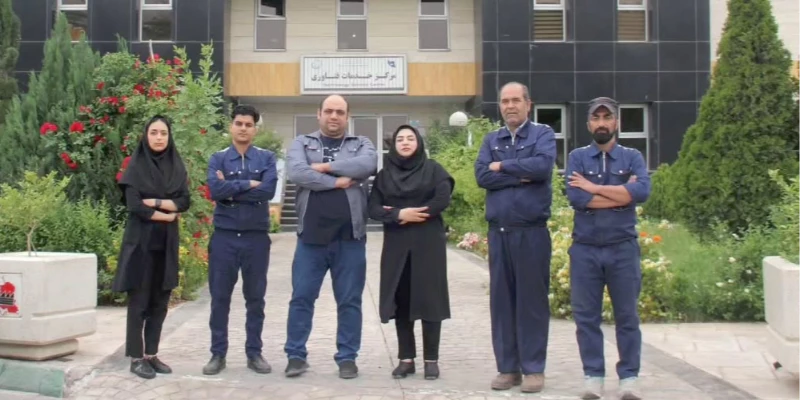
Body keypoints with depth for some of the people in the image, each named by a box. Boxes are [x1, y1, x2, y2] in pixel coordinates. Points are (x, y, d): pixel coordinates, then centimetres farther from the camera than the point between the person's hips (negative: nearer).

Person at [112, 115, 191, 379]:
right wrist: (167, 215, -8)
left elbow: (185, 201, -1)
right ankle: (136, 358, 5)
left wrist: (156, 203, -14)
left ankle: (151, 355, 16)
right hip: (141, 241, -4)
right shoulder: (136, 167, -4)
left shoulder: (176, 167, 9)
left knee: (160, 301, 7)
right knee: (139, 300, -1)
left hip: (167, 242, 5)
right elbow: (133, 205, -14)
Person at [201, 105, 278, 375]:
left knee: (255, 298, 8)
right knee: (220, 297, 5)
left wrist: (231, 189, -11)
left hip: (257, 236, 0)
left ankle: (254, 353, 18)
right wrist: (248, 184, -13)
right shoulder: (218, 159, 4)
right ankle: (218, 354, 15)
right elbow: (215, 190, -14)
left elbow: (268, 190, -13)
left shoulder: (266, 158, 4)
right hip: (224, 235, 0)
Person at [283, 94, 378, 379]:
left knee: (349, 301, 6)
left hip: (350, 237, 0)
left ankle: (347, 357, 17)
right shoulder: (302, 143, 10)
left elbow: (368, 165, -13)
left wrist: (325, 166, -11)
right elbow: (295, 172, -11)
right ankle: (296, 355, 16)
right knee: (301, 297, 4)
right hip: (311, 235, 0)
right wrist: (337, 181, -13)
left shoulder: (361, 144, 11)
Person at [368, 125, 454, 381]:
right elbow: (374, 209, 1)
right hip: (396, 245, 2)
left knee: (429, 299, -3)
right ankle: (406, 358, 9)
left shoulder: (432, 169, 4)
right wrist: (399, 215, -15)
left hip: (428, 243, -2)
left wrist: (412, 215, -9)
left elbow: (443, 199, -10)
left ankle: (431, 360, 4)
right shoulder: (384, 175, 10)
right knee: (400, 300, 2)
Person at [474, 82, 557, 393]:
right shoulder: (491, 140, 13)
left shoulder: (543, 134, 2)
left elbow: (542, 166, -17)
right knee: (501, 300, 6)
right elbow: (482, 176, -3)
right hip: (499, 232, 4)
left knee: (532, 300, 1)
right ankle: (507, 368, 15)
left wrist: (503, 166, -7)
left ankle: (533, 369, 10)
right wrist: (521, 176, -12)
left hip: (532, 232, -4)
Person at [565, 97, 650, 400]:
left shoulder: (632, 157, 6)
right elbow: (575, 197, -13)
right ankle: (593, 376, 16)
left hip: (623, 248, 0)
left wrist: (595, 188, -12)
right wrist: (622, 194, -10)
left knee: (627, 316, 7)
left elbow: (642, 191, -14)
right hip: (585, 249, 0)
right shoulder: (577, 157, 5)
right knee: (586, 316, 5)